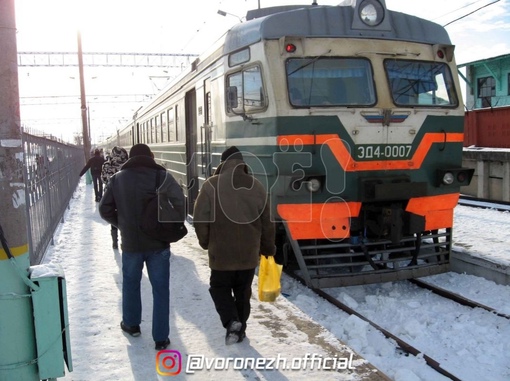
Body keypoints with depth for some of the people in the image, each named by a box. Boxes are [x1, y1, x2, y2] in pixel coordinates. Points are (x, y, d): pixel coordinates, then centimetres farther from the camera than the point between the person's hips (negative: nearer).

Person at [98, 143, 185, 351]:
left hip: (130, 242, 2)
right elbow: (180, 202, -17)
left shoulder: (117, 179, 0)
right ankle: (161, 338, 11)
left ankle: (131, 324, 40)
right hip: (158, 242, -2)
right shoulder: (162, 176, -8)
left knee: (131, 283, 24)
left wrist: (123, 225, 12)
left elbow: (105, 210, 1)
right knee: (160, 289, 7)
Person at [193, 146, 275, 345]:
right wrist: (268, 248, 18)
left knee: (219, 288, 17)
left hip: (221, 252, -3)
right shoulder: (256, 186, 0)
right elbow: (267, 223, 5)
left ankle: (231, 322, -1)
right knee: (243, 292, 19)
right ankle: (240, 328, 28)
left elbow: (200, 219, -9)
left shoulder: (211, 185, -11)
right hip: (249, 253, 3)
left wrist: (206, 243, 9)